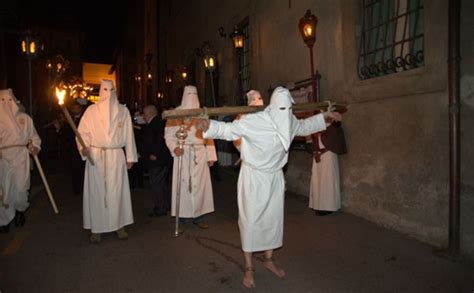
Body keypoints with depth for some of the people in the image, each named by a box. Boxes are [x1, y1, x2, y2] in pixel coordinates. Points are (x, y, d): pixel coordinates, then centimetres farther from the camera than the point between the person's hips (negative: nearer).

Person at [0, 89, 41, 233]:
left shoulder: (24, 117, 7)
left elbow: (34, 135, 11)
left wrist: (35, 146, -6)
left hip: (21, 157, 0)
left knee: (21, 187, 1)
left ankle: (20, 210, 29)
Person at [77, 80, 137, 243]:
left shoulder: (123, 111, 7)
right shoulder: (91, 110, 3)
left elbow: (128, 134, 7)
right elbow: (82, 131, 1)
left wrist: (130, 157, 4)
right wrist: (83, 146, -19)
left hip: (116, 156, 1)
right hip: (95, 156, -1)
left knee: (117, 190, 4)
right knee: (96, 191, 2)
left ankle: (119, 225, 15)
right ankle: (95, 228, 12)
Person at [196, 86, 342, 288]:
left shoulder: (290, 122, -3)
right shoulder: (253, 121, -24)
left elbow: (304, 126, 19)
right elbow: (228, 129, -24)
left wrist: (324, 116, 22)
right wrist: (208, 125, -42)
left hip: (275, 177, 6)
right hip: (253, 177, -6)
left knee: (274, 219, 14)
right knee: (250, 221, 2)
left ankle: (268, 259, 36)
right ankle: (249, 268, 19)